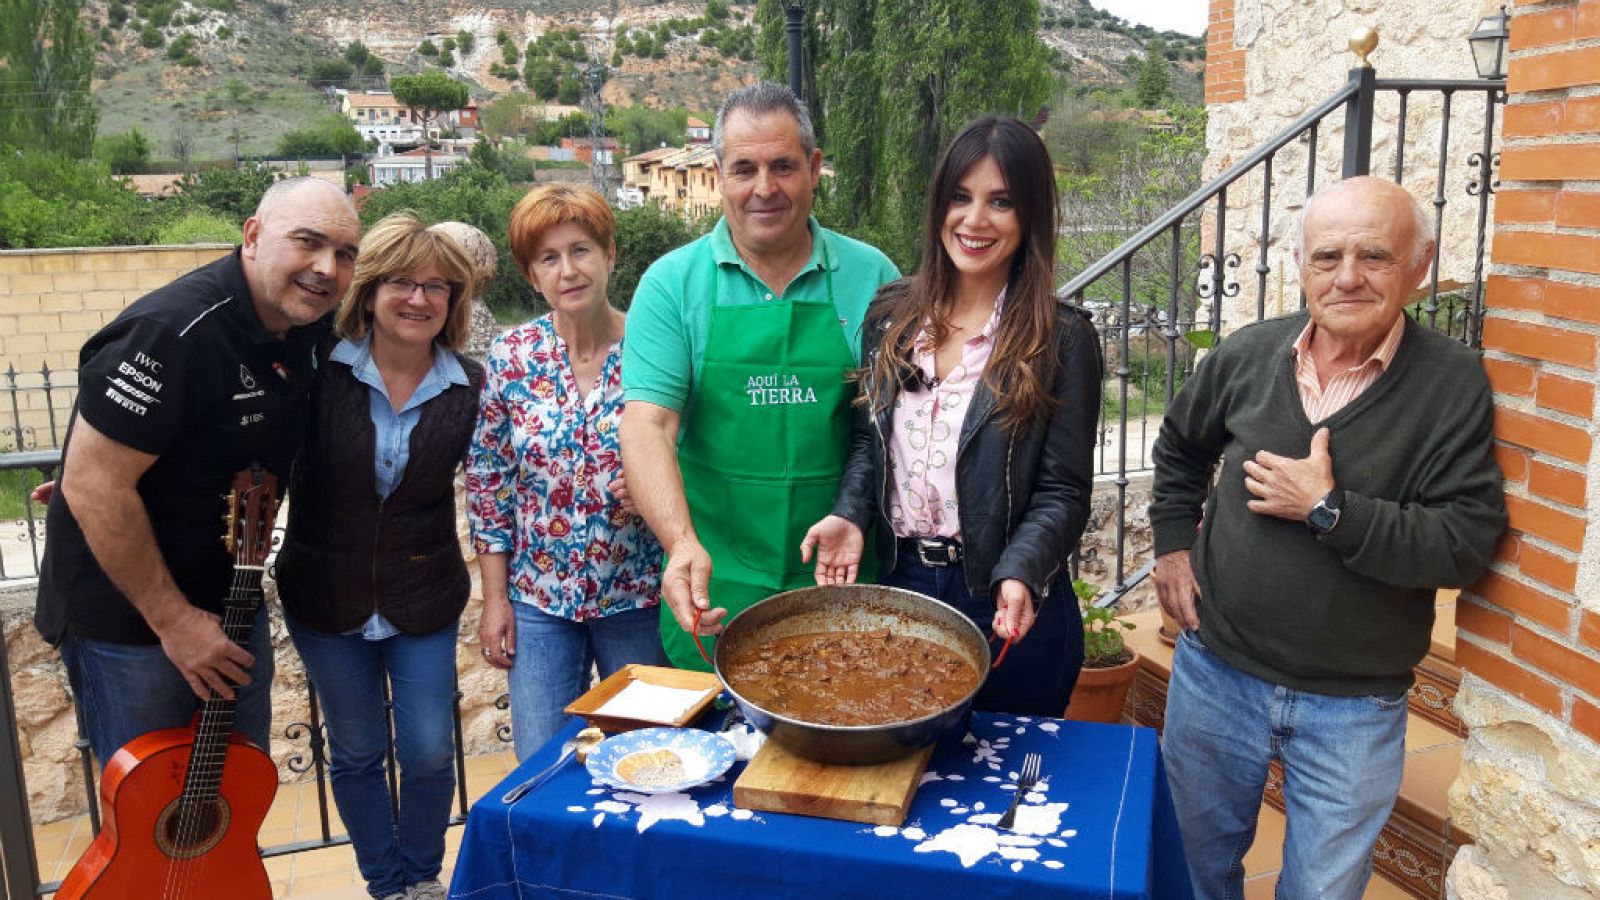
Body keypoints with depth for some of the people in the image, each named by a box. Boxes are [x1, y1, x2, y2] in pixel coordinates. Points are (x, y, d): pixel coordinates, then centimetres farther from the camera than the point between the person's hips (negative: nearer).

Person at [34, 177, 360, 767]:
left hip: (231, 601, 7)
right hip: (126, 616, -7)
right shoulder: (174, 332, -26)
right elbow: (93, 485, -25)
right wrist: (172, 619, -20)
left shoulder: (307, 327, -2)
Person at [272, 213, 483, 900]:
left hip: (424, 601, 0)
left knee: (429, 752, 6)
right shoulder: (322, 371, -12)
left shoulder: (467, 388, -8)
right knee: (356, 754, 14)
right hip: (325, 600, 0)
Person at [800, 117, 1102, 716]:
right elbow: (868, 440, 9)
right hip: (897, 585, 4)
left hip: (1007, 607, -3)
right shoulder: (890, 314, 3)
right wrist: (850, 515, -8)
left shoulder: (1062, 338, -10)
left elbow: (1064, 491, -10)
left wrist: (1020, 576, -25)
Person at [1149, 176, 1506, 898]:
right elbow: (1180, 445, 16)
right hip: (1215, 673, 3)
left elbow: (1466, 543, -20)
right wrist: (1172, 542, 7)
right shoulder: (1248, 355, -3)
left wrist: (1328, 509, -24)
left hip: (1353, 707, -3)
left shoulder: (1452, 384, -14)